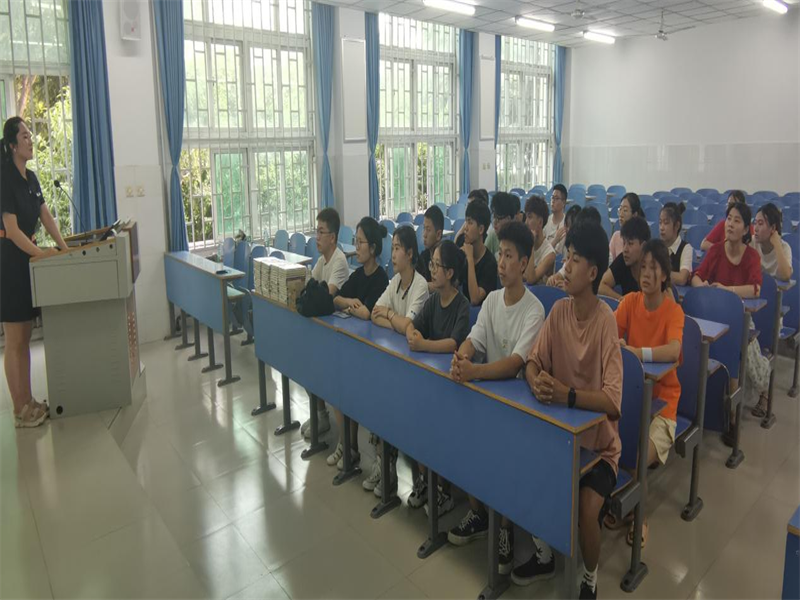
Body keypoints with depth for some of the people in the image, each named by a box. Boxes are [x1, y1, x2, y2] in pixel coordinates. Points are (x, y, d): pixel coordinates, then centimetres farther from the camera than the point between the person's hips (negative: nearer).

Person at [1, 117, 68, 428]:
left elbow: (46, 217, 10)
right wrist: (41, 253, -25)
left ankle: (29, 402, 21)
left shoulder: (31, 177, 11)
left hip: (27, 257, 9)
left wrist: (65, 248, 1)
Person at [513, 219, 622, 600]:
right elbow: (533, 362, -4)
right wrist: (536, 383, -25)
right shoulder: (559, 311, -3)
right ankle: (544, 554, 20)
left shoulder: (606, 323, -21)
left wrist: (567, 394, -40)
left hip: (599, 444, -5)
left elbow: (613, 403, -27)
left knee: (586, 509, -25)